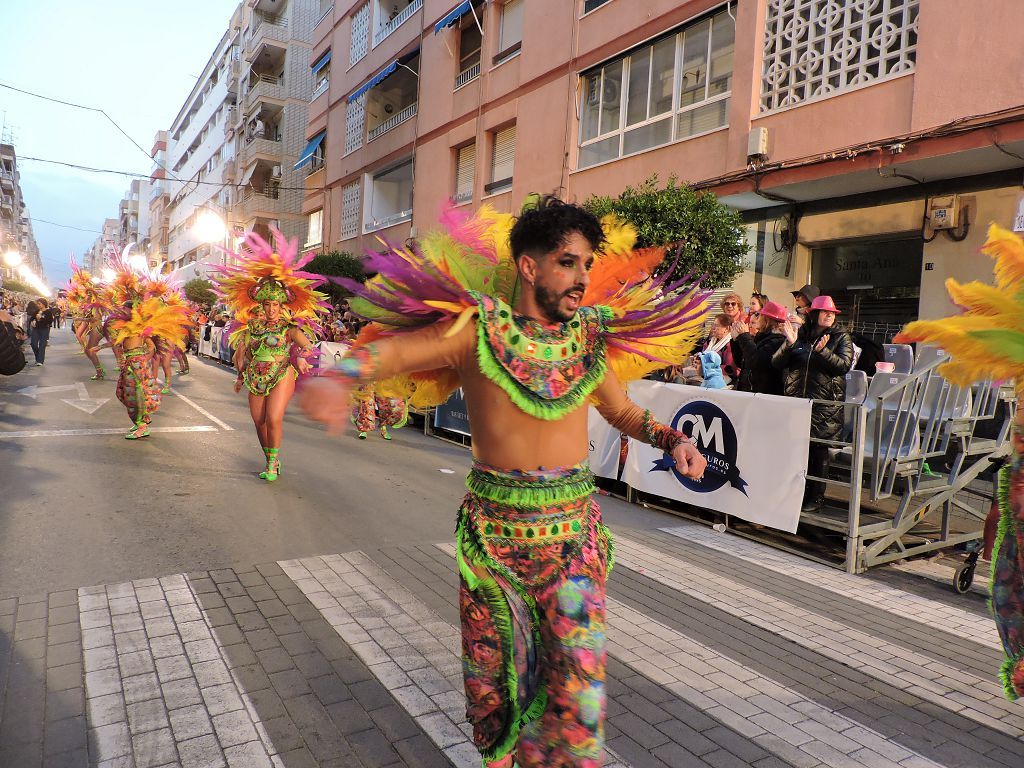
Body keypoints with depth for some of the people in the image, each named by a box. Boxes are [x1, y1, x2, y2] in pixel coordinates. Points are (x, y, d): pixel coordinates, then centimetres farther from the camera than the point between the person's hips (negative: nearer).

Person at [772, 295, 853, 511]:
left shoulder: (841, 337, 4)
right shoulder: (799, 334, 8)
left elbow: (844, 364, -9)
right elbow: (776, 362, 3)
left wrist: (822, 351, -22)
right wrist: (790, 344, -13)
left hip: (825, 402, -2)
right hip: (796, 399, 2)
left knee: (819, 448, 2)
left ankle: (817, 495, 15)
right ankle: (800, 490, 19)